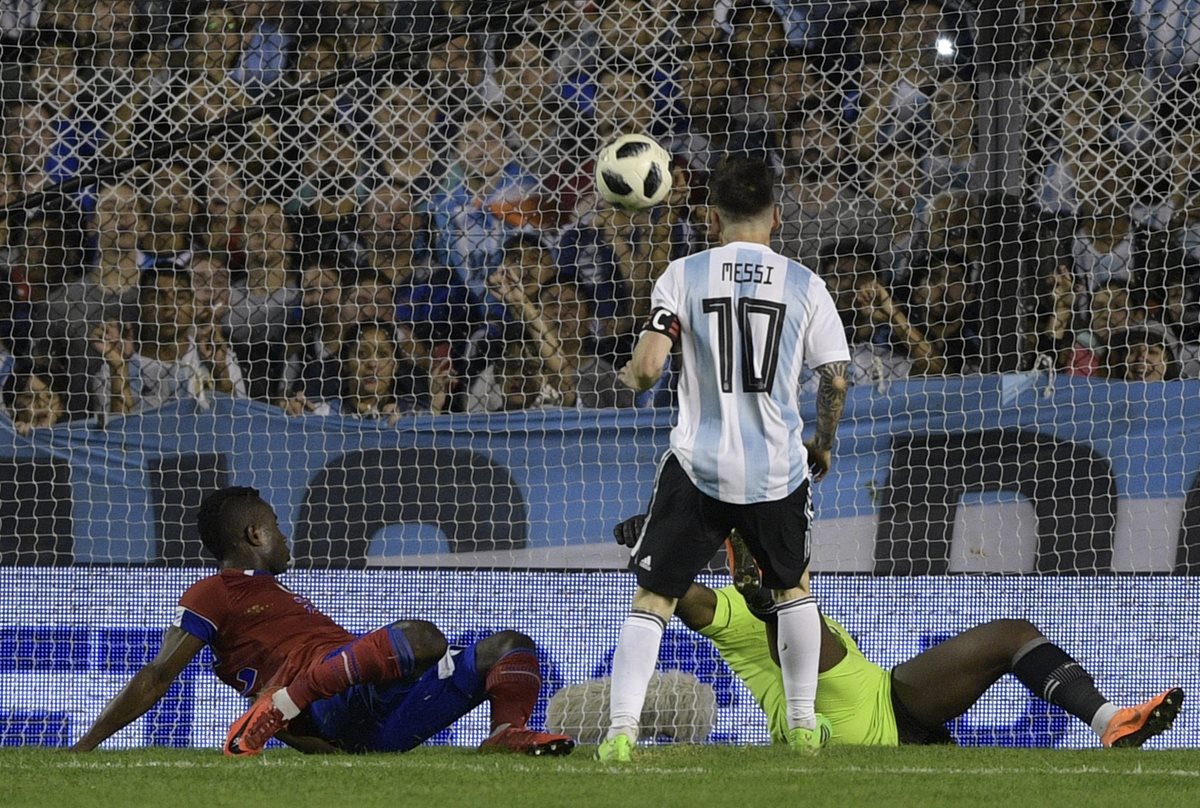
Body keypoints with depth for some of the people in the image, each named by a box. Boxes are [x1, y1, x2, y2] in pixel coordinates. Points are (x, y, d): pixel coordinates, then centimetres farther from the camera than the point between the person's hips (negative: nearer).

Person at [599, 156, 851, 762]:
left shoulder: (685, 275, -3)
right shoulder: (802, 284, 1)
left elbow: (647, 368, -11)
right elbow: (836, 377, 2)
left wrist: (630, 377, 14)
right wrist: (823, 445, 20)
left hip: (699, 467, -2)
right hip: (777, 470, 2)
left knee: (653, 597, 3)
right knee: (793, 586, 26)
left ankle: (621, 730, -10)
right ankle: (804, 722, 29)